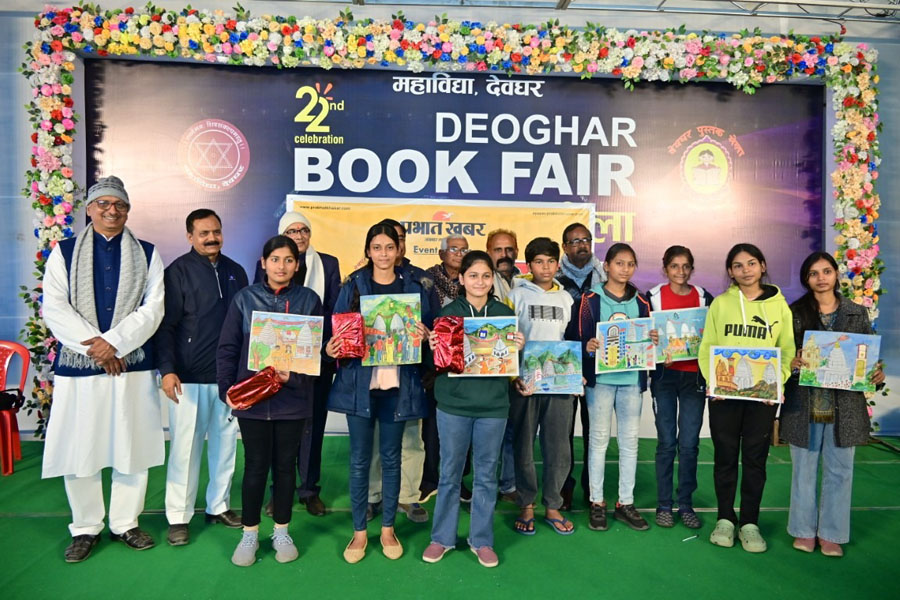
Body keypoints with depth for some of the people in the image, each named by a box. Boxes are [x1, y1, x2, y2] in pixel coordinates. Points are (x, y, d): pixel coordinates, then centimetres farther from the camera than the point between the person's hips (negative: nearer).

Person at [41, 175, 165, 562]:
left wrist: (114, 342, -14)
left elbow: (153, 308, -2)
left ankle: (125, 524, 22)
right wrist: (94, 344, -13)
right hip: (78, 365, 0)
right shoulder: (64, 252, 9)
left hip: (132, 365, 0)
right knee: (78, 449, 5)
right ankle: (86, 528, 22)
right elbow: (54, 308, -1)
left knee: (132, 447, 5)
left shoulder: (147, 255, 8)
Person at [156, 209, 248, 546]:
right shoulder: (178, 272, -2)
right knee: (185, 446, 2)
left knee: (225, 443, 10)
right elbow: (165, 325, -6)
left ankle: (219, 506, 24)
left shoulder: (235, 272, 11)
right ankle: (178, 516, 15)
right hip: (189, 377, -4)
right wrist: (167, 369, -16)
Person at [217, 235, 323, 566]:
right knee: (256, 466, 6)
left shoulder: (309, 300, 1)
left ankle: (281, 532, 28)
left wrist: (295, 376, -15)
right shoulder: (245, 298, 2)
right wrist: (227, 389, -8)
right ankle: (250, 534, 25)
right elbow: (227, 348, 2)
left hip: (292, 398, 0)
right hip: (252, 398, 0)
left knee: (285, 465, 11)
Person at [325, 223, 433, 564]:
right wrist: (332, 347, -14)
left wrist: (423, 335, -14)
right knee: (359, 459, 7)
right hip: (359, 381, 0)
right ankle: (359, 531, 22)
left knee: (391, 458, 11)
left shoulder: (413, 287, 5)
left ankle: (388, 529, 27)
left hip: (398, 383, 0)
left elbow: (426, 331, 7)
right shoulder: (353, 286, 4)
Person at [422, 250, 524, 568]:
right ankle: (442, 537, 26)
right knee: (449, 473, 9)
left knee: (486, 474, 11)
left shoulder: (504, 312, 4)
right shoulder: (448, 312, 1)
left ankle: (482, 540, 26)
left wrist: (519, 348, -12)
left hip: (493, 404, 1)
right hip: (453, 403, -1)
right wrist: (433, 346, -18)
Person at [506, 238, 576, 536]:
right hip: (525, 382, -2)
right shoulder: (517, 296, 2)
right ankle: (526, 506, 22)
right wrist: (513, 377, -13)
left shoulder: (566, 298, 12)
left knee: (559, 448, 6)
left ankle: (552, 507, 22)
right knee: (523, 446, 6)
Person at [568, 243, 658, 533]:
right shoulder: (590, 300, -1)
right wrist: (588, 346, -23)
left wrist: (654, 341, -7)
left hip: (632, 378, 4)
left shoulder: (640, 302, 10)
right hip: (600, 378, -3)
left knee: (630, 441, 8)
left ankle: (625, 503, 20)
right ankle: (596, 502, 15)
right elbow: (577, 337, -3)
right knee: (599, 439, 4)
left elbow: (649, 339, 14)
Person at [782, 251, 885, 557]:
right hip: (804, 403, -1)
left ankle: (831, 534, 24)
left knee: (839, 470, 9)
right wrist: (793, 363, -21)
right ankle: (805, 530, 25)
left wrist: (877, 375, -10)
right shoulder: (795, 313, 1)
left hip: (844, 405, 1)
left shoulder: (857, 313, 6)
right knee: (804, 469, 9)